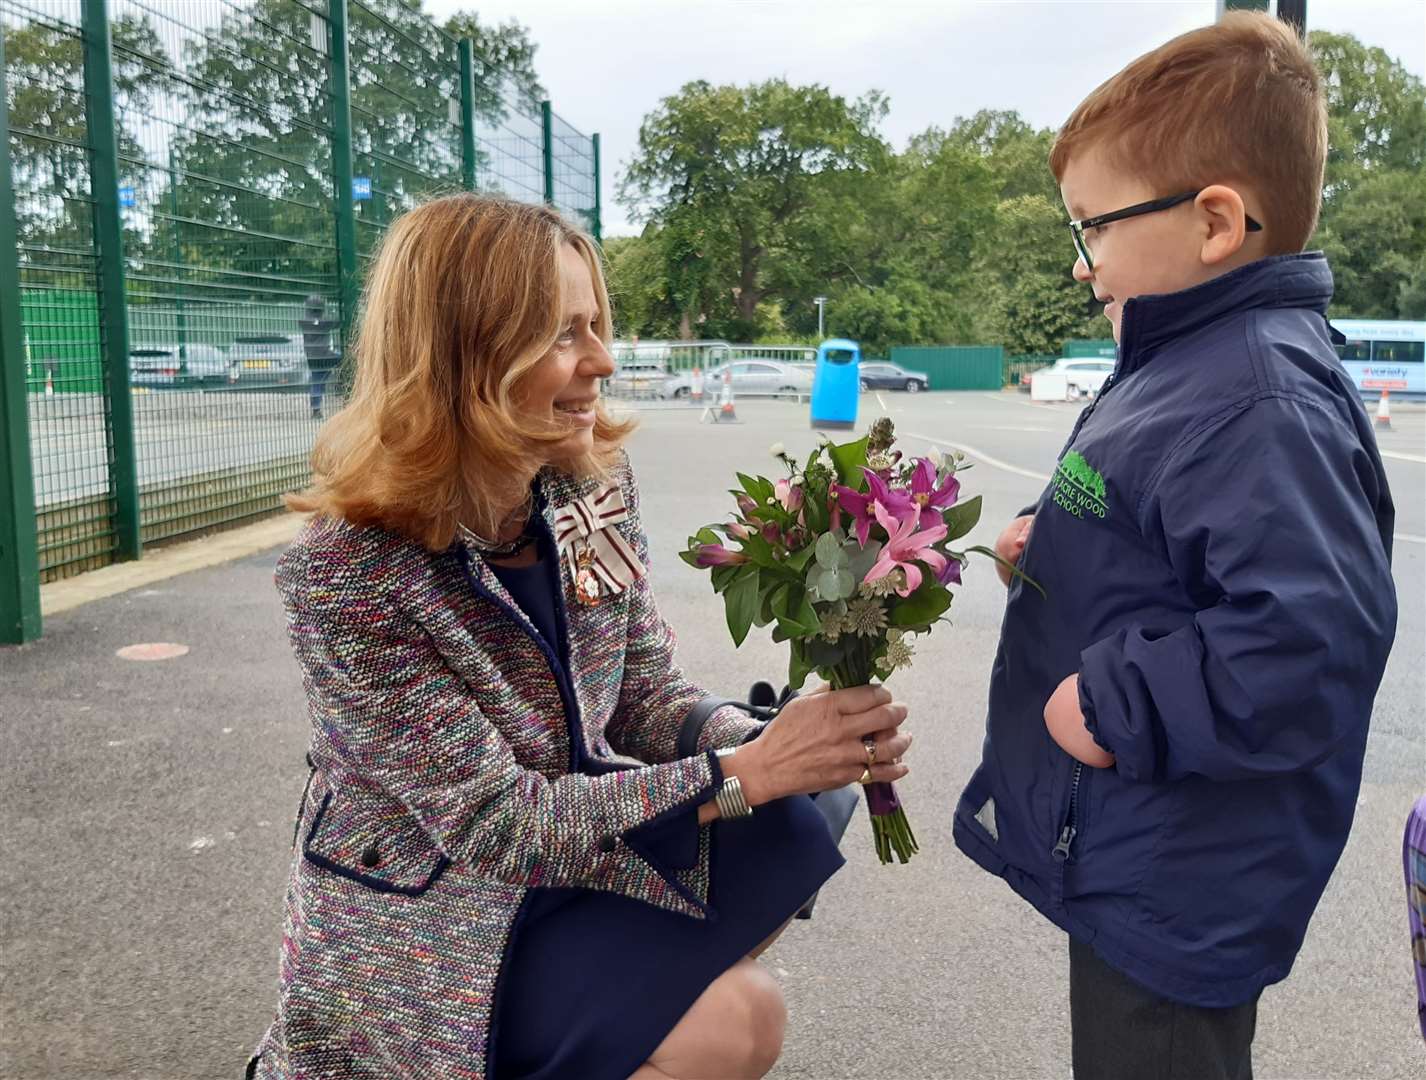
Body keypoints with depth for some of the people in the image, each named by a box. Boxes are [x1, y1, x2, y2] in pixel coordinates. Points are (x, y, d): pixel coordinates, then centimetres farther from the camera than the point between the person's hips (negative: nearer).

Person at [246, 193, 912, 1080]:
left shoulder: (594, 485, -9)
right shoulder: (349, 574, -27)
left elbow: (646, 696, -2)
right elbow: (495, 821, -26)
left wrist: (783, 744, -22)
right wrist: (745, 772, -29)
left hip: (566, 855, 7)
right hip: (424, 929, -6)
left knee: (788, 832, -12)